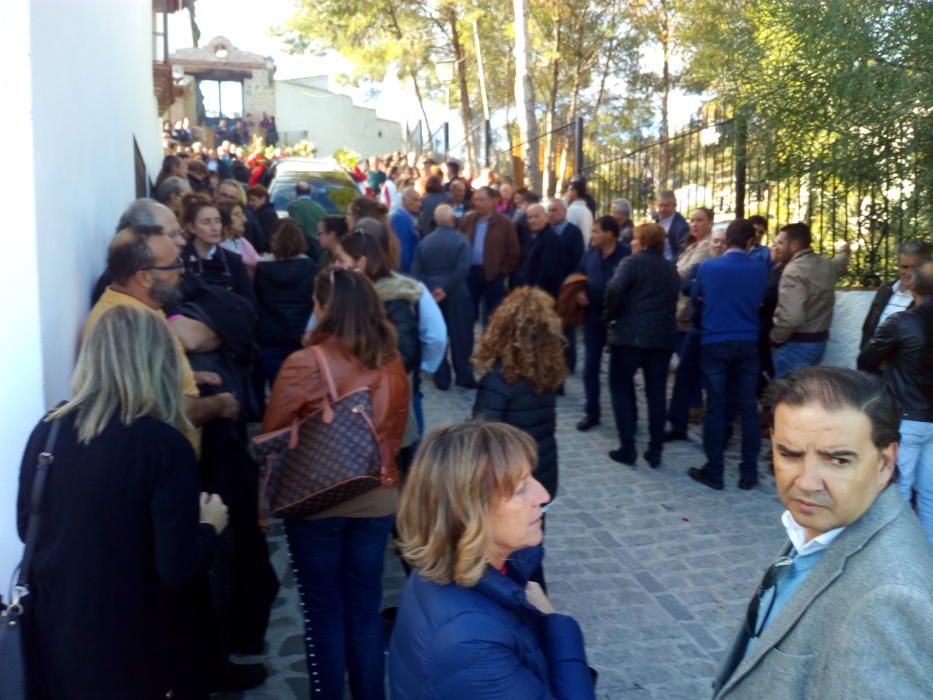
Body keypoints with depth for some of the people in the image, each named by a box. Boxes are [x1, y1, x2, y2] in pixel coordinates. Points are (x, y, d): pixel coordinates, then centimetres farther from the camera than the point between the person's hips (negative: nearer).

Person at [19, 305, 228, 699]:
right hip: (137, 653, -4)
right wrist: (210, 525, -2)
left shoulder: (46, 432, -6)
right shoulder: (164, 445, -21)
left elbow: (27, 529, 8)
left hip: (54, 641, 5)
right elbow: (178, 571, -20)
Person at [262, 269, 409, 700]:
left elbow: (272, 434, -6)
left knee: (324, 613, 10)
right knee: (365, 610, 16)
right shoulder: (391, 364, -1)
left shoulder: (304, 364, -16)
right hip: (378, 497, 4)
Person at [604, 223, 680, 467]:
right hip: (662, 337, 5)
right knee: (656, 393, 11)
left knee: (621, 388, 7)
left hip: (630, 335, -5)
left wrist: (610, 316, -6)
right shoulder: (671, 269, 15)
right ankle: (655, 452, 12)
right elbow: (674, 301, 16)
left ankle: (627, 449, 3)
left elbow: (614, 290, -19)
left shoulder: (632, 262, -5)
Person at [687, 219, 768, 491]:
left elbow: (695, 299, 9)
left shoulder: (707, 266, -6)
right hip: (747, 344, 1)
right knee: (748, 407, 7)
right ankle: (749, 472, 12)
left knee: (716, 407, 4)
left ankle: (713, 471, 8)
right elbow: (760, 302, 12)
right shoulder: (759, 269, -4)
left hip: (714, 344, -1)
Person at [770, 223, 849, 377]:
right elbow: (839, 264, 34)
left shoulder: (793, 270, -23)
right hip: (819, 340, 9)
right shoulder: (827, 264, 6)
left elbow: (791, 317, -33)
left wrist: (774, 338, -17)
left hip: (796, 345, -9)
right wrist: (844, 252, 57)